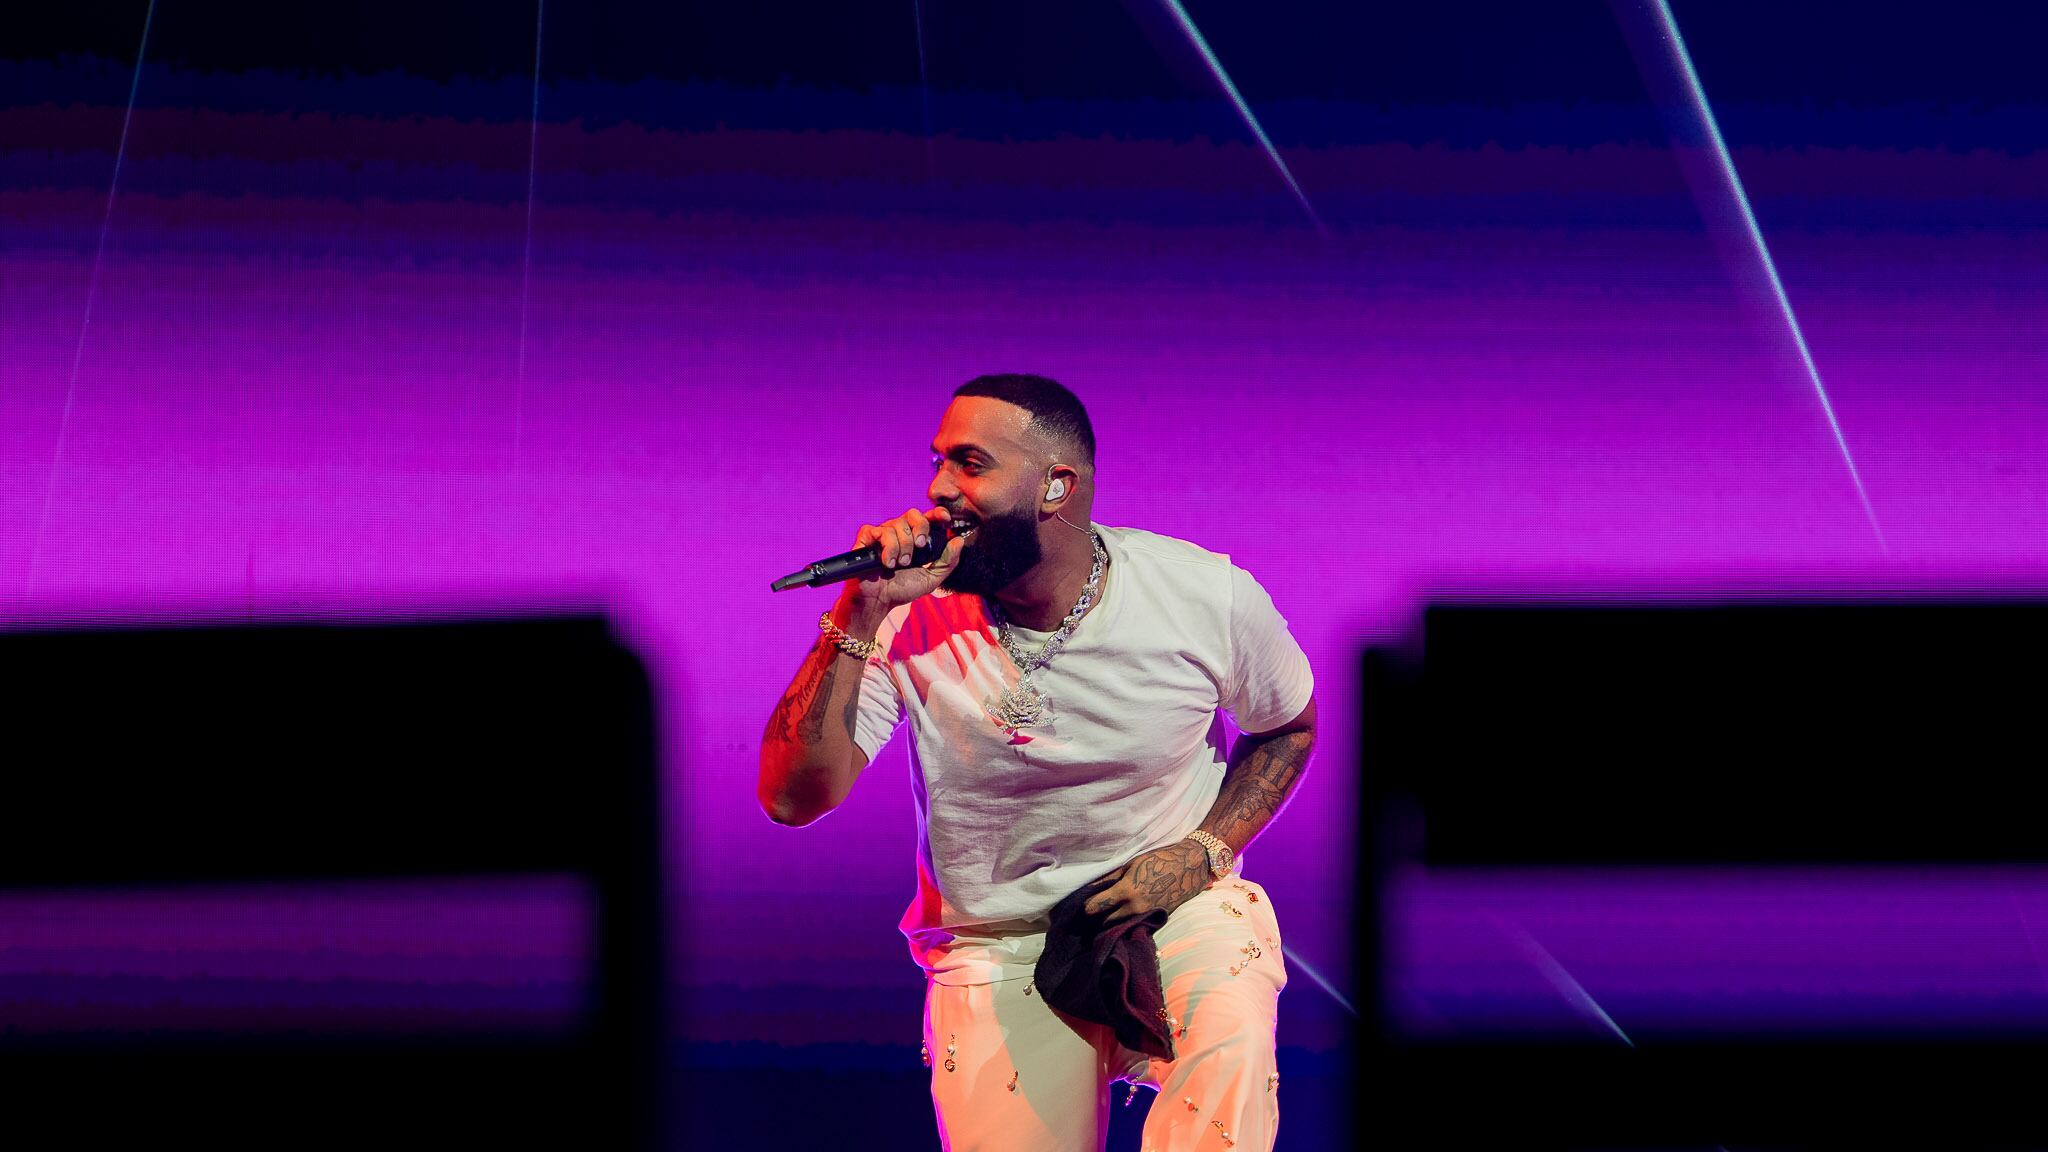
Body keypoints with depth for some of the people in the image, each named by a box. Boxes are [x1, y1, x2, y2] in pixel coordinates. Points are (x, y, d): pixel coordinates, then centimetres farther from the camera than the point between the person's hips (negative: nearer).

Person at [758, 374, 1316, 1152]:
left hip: (1177, 908, -1)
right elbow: (793, 796, -18)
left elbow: (1289, 726, 11)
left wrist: (1201, 852, -7)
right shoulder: (911, 621, -10)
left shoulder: (1205, 597, -9)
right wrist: (859, 617, -25)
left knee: (1228, 1051, -33)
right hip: (997, 942, 1)